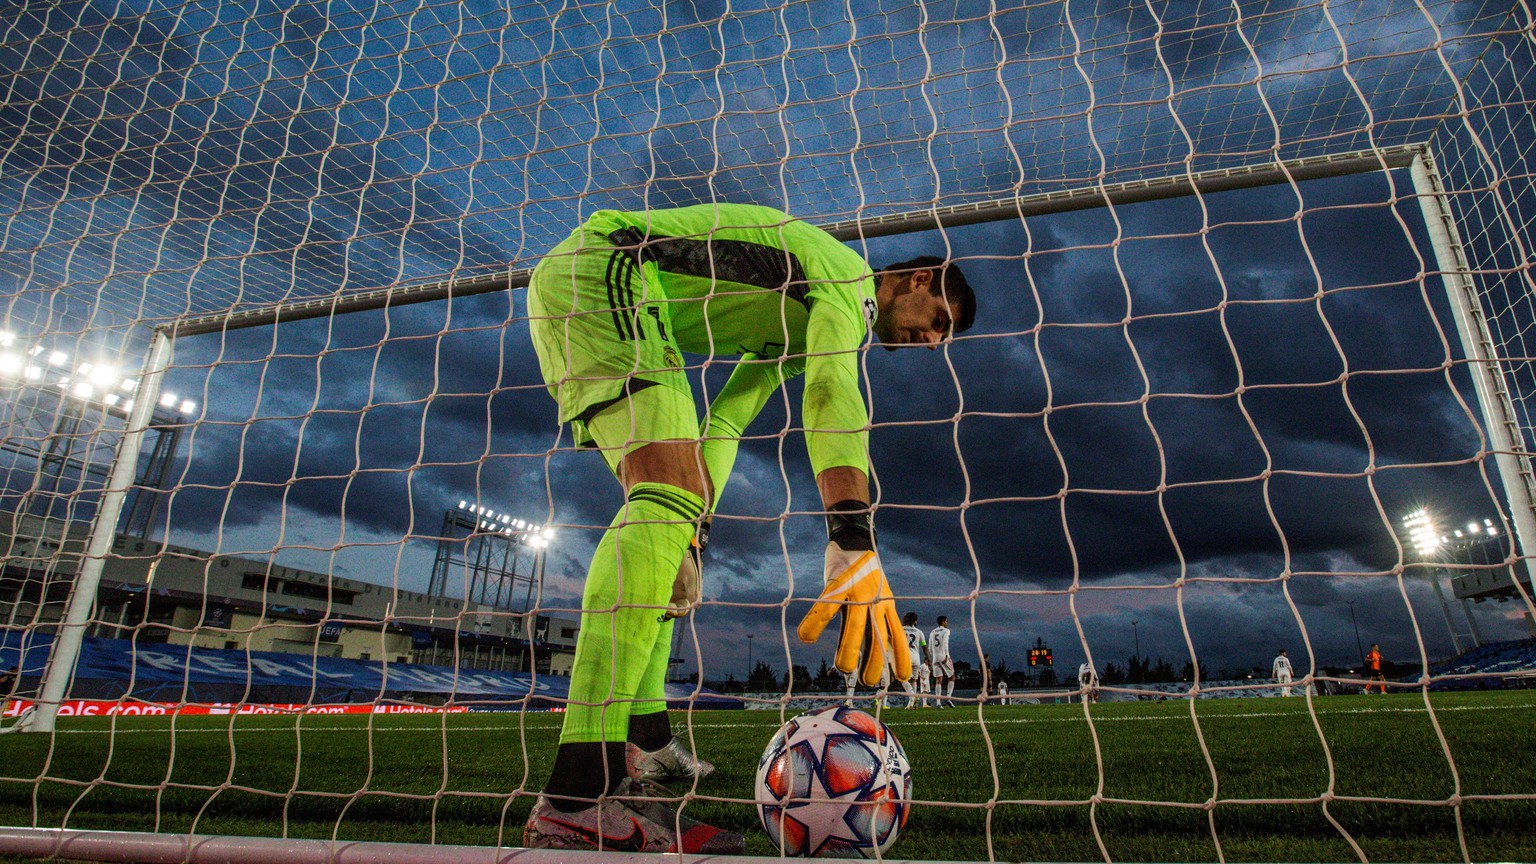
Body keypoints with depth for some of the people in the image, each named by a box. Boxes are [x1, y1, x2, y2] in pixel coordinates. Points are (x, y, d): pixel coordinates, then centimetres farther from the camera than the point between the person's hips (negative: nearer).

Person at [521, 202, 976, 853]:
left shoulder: (799, 327, 24)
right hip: (602, 273, -11)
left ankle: (643, 742, 9)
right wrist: (855, 548, -33)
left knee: (666, 497, 9)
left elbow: (723, 422, 19)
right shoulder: (849, 276, -3)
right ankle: (578, 800, -34)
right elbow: (833, 394, -23)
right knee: (671, 489, -27)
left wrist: (693, 530, 9)